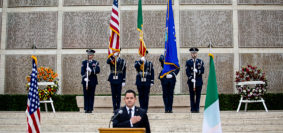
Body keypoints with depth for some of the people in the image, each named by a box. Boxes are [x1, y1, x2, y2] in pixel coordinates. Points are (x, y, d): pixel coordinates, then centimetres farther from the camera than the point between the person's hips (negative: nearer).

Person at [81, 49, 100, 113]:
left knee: (91, 95, 0)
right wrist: (85, 77, -15)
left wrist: (91, 71, -23)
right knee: (86, 95, 1)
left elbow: (98, 71, -7)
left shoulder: (96, 63, 6)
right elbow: (82, 72, 0)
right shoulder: (84, 62, 9)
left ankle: (90, 109, 4)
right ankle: (86, 109, 6)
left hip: (93, 81, 0)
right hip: (85, 80, 1)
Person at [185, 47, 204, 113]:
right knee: (192, 96, 2)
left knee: (198, 95, 3)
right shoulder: (188, 62, 4)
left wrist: (197, 71, -20)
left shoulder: (200, 61, 7)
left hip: (199, 81, 1)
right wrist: (191, 79, -17)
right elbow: (187, 72, -5)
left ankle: (197, 109, 8)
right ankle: (192, 109, 6)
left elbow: (202, 71, -1)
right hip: (191, 81, -1)